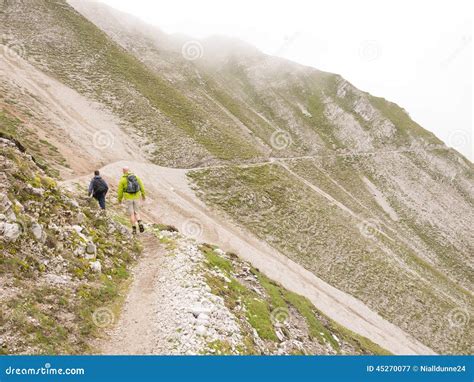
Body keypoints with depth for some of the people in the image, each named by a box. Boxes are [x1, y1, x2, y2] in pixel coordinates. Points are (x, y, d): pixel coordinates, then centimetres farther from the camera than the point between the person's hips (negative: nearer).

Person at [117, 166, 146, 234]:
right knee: (136, 213, 13)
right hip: (136, 198, 3)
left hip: (128, 198, -3)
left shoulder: (122, 179, -6)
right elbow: (141, 186, 5)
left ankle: (134, 229, 1)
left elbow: (120, 191, -3)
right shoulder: (135, 177, 3)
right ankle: (140, 224, -12)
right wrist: (143, 194, 17)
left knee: (131, 214, 3)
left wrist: (120, 199, 12)